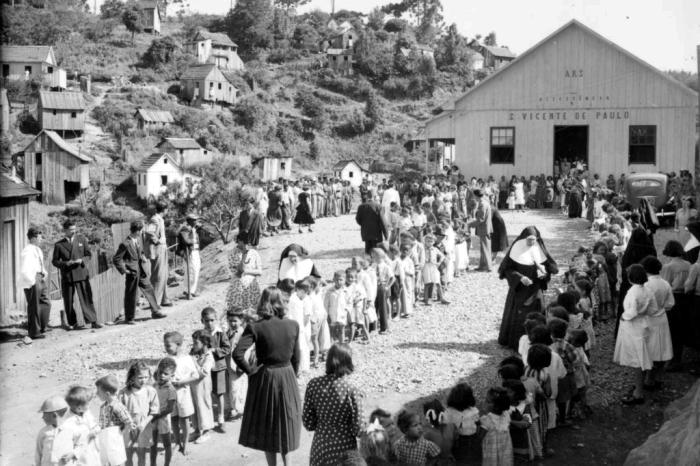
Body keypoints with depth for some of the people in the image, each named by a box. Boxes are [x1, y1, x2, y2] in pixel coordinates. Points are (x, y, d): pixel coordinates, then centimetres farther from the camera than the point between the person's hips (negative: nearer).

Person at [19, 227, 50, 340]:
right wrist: (32, 282, -25)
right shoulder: (28, 251, -16)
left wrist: (44, 274, 15)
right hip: (32, 280, -9)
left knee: (46, 303, 16)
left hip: (40, 279, 9)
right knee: (34, 306, -1)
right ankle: (34, 332, 9)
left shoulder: (37, 250, 11)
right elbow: (24, 270, -24)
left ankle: (42, 326, 29)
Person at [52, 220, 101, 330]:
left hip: (81, 273, 0)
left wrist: (82, 260, -9)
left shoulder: (81, 239, 9)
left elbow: (88, 254, 11)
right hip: (67, 276, 0)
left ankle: (93, 321, -4)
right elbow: (54, 261, 7)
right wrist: (65, 263, -11)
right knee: (68, 301, 4)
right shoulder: (59, 245, 5)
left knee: (86, 298, -5)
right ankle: (72, 323, 16)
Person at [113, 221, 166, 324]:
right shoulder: (125, 244, -19)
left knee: (149, 289, 12)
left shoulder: (138, 239, 5)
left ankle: (155, 312, 23)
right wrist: (124, 270, -14)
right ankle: (129, 318, 15)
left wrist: (143, 258, 7)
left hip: (141, 271, 7)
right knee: (131, 295, 2)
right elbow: (116, 259, -16)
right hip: (132, 272, -7)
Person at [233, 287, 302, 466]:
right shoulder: (293, 325, -6)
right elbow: (296, 358, 1)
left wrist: (250, 370, -9)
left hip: (264, 377, -2)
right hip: (287, 377, 2)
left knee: (267, 427, 14)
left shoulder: (255, 327, -14)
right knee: (286, 422, 19)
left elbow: (237, 353, -23)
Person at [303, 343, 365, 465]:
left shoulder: (313, 384, -8)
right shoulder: (353, 391, -18)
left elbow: (308, 424, -2)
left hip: (319, 449, 4)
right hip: (343, 451, -3)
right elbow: (358, 429, -14)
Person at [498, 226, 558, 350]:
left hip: (535, 290, 3)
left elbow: (551, 266, 7)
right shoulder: (516, 249, -11)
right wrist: (520, 277, -23)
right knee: (517, 315, 2)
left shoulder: (539, 250, -2)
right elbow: (508, 268, -10)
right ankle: (513, 342, 13)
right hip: (518, 288, -3)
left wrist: (544, 272, -15)